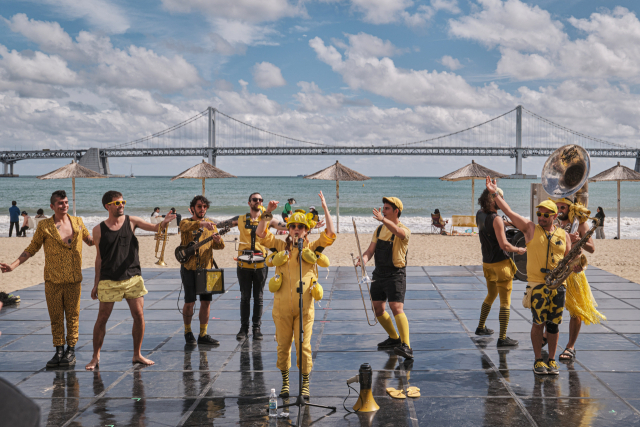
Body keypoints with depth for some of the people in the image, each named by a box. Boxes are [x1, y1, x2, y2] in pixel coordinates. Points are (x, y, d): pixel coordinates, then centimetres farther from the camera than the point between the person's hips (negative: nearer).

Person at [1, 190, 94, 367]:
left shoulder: (78, 222, 6)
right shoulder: (44, 226, 0)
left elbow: (90, 240, 22)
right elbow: (32, 249, 5)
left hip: (74, 280, 1)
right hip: (53, 281, -1)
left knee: (72, 316, 5)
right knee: (55, 317, 5)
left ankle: (71, 351, 16)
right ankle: (59, 351, 17)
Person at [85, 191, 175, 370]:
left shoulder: (131, 221, 4)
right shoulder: (99, 230, 2)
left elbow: (155, 227, -5)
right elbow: (99, 257, 7)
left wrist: (165, 222, -28)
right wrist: (96, 283, 7)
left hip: (133, 278, 2)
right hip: (109, 280, -1)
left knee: (139, 316, -1)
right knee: (102, 318, 1)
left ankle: (137, 355, 14)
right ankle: (95, 357, 16)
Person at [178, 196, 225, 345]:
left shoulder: (210, 224, 11)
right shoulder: (185, 223, -1)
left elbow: (218, 246, 7)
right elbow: (187, 226, -26)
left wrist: (218, 240, -17)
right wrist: (201, 223, -44)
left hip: (206, 267, 4)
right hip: (189, 268, -4)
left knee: (206, 301, 3)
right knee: (189, 302, -2)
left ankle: (203, 335, 12)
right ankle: (188, 332, 18)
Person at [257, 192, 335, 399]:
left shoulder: (312, 247, 7)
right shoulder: (281, 246, 10)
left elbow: (330, 234, -2)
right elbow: (261, 234, 5)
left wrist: (325, 208, -3)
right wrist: (267, 213, -3)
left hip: (304, 306, -1)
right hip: (282, 306, 1)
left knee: (303, 346, -1)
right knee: (283, 345, 9)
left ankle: (305, 384, 11)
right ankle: (285, 382, 24)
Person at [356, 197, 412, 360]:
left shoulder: (405, 230, -10)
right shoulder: (379, 229, 11)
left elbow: (398, 232, -36)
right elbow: (371, 249, 8)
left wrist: (383, 219, -52)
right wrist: (364, 258, -15)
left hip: (396, 274, -7)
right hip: (379, 273, 7)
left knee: (397, 308, -19)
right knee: (378, 309, 13)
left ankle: (406, 346, -22)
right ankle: (394, 338, 33)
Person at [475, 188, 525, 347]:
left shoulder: (479, 215, 2)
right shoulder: (496, 220, -21)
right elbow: (504, 245, -23)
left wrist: (491, 189, 21)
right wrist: (519, 250, -5)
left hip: (487, 262, 8)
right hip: (500, 263, -8)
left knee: (491, 295, 26)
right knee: (505, 302, -2)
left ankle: (481, 327, 36)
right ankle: (502, 338, -3)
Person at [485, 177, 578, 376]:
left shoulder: (563, 235, 10)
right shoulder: (531, 229, 3)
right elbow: (509, 212, -5)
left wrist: (574, 266, -8)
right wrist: (495, 193, -12)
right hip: (537, 284, -2)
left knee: (553, 324, 6)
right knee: (539, 323, -1)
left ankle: (552, 360, 18)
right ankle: (538, 360, 11)